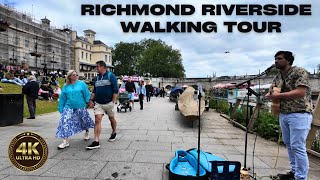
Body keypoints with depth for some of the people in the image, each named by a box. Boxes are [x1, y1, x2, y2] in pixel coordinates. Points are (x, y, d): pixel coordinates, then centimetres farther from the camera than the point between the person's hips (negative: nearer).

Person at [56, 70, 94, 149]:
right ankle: (65, 141, -3)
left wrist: (89, 102, -9)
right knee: (65, 122, -11)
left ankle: (87, 132, 46)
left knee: (84, 121, 15)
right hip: (69, 108, 1)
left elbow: (87, 94, -4)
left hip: (80, 108, -1)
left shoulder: (82, 84, -3)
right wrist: (61, 108, 6)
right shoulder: (66, 86, 4)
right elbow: (63, 98, 7)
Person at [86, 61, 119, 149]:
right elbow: (94, 90, 17)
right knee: (97, 120, -7)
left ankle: (114, 133, 38)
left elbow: (115, 90, -12)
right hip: (98, 103, 4)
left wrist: (113, 102, -15)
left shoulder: (111, 76, -8)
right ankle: (96, 142, -8)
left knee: (111, 118, 14)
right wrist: (91, 100, 9)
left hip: (108, 103, -4)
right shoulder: (97, 77, 11)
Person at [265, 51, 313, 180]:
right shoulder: (278, 77, 12)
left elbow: (300, 92, -21)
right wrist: (270, 93, -4)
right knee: (289, 145, 14)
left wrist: (278, 95, -19)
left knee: (297, 147, -6)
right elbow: (272, 95, 20)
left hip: (299, 115, -7)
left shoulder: (299, 72, -9)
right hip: (283, 115, 8)